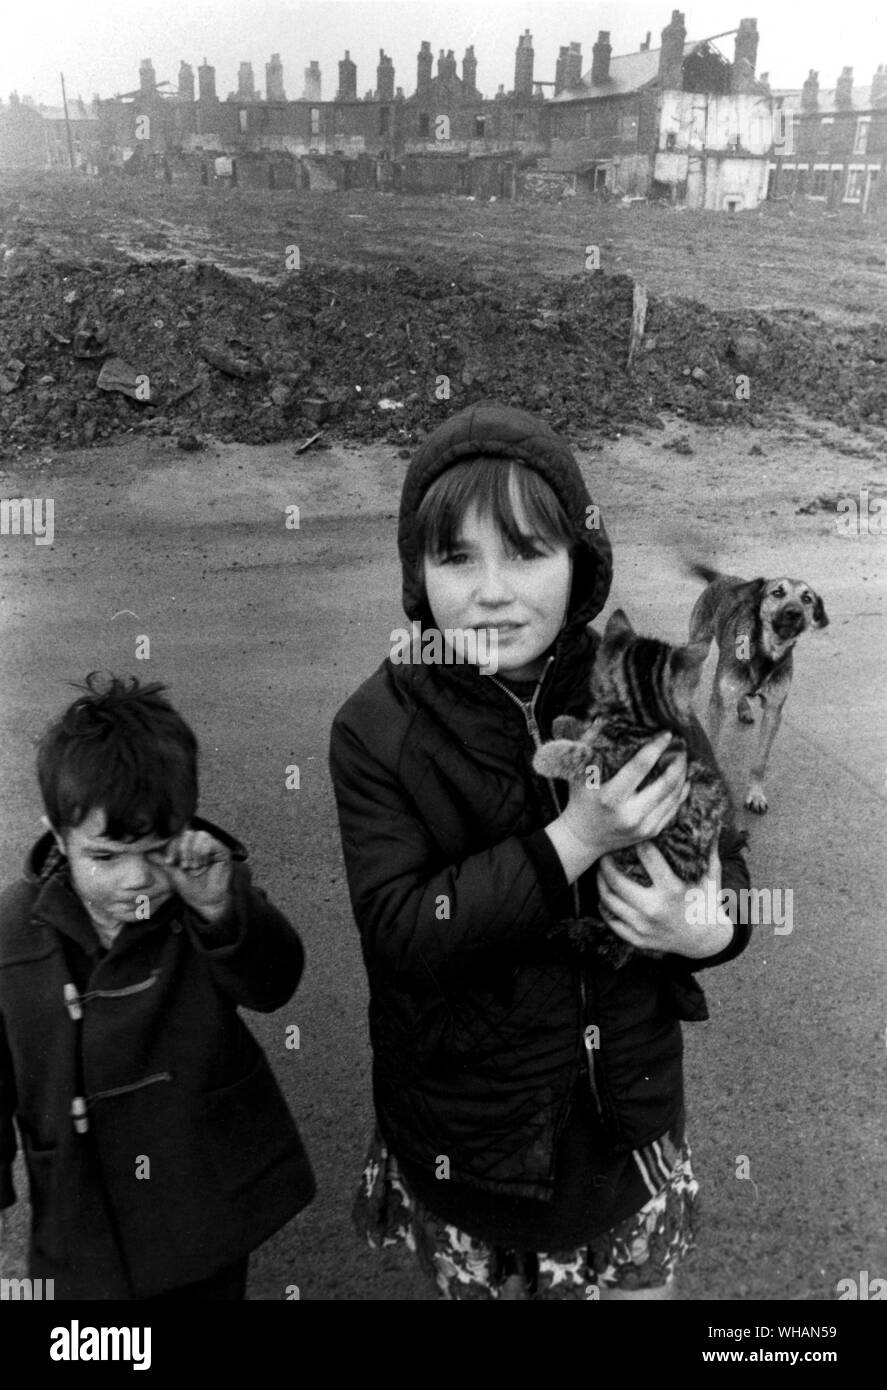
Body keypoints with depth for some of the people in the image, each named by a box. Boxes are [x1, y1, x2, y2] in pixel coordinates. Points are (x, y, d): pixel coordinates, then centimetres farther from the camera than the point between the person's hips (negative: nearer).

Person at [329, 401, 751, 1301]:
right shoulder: (375, 730, -16)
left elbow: (723, 863, 0)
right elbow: (397, 932, -22)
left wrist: (710, 927, -23)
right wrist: (571, 842, -32)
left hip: (626, 1121, 2)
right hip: (464, 1139, -1)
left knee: (640, 1281, 22)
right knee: (483, 1280, 24)